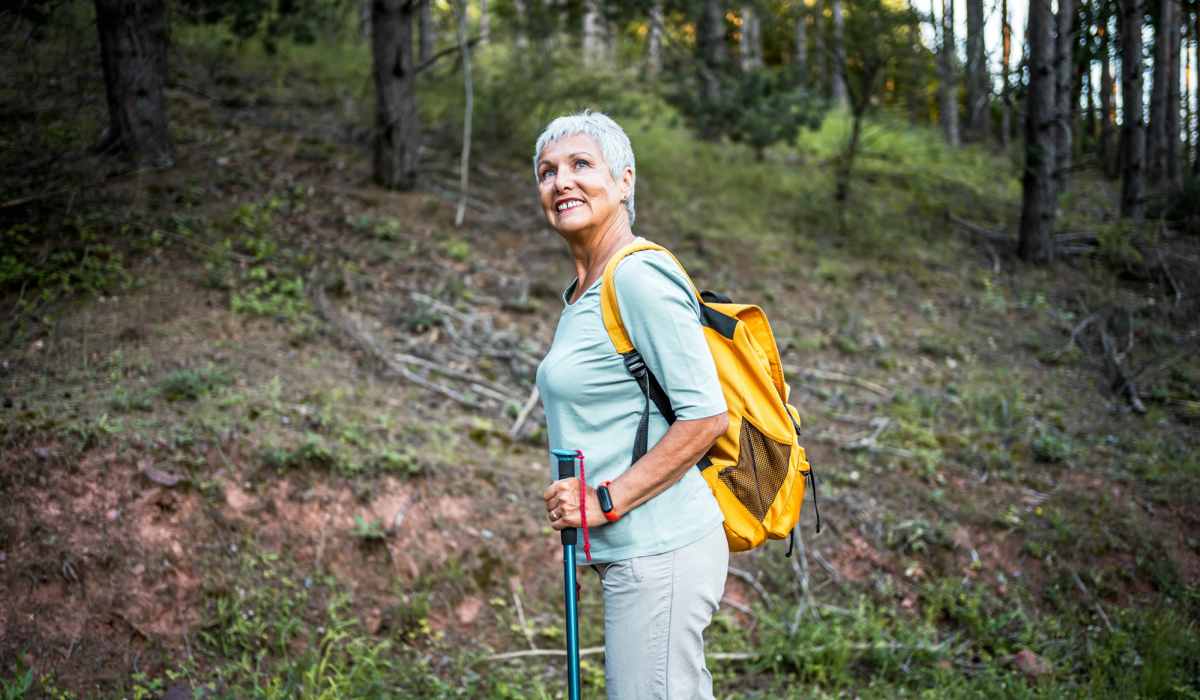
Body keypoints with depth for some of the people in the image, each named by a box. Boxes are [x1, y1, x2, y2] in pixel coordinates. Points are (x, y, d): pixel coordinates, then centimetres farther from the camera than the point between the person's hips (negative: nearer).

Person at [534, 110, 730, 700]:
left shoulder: (640, 277, -14)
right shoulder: (581, 294, 15)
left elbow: (705, 415, -19)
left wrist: (607, 501, -18)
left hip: (659, 550, -9)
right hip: (630, 552, 9)